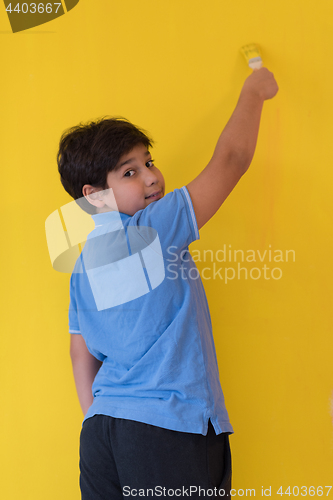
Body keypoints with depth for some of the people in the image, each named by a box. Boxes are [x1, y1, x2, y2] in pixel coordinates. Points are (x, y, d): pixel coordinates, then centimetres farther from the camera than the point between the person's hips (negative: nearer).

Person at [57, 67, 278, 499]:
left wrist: (96, 421, 19)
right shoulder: (157, 226, -9)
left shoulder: (82, 266, 10)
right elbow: (231, 158, -5)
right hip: (173, 431, -7)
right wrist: (254, 91, 9)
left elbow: (81, 355, 13)